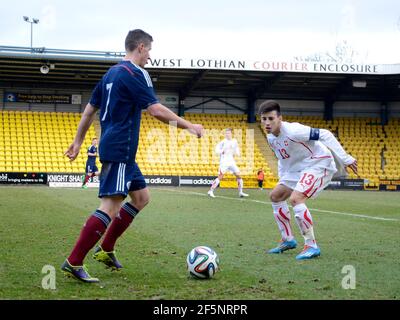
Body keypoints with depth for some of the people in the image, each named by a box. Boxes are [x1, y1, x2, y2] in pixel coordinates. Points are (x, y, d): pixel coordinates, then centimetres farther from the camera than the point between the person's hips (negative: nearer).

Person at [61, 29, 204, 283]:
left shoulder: (112, 73, 17)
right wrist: (189, 126, -10)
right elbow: (156, 110, -19)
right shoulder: (134, 73, -12)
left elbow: (89, 110, 20)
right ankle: (74, 262, -14)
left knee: (141, 197, 17)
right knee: (111, 207, -13)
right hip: (119, 150, -10)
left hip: (116, 149, 10)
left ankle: (106, 249, 18)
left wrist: (78, 142, 26)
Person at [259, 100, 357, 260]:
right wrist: (282, 180, 18)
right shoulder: (271, 138, 1)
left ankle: (312, 246, -18)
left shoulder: (292, 131, -28)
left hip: (319, 164, -10)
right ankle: (288, 240, 24)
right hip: (298, 168, 10)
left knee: (295, 198, -28)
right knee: (275, 195, 14)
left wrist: (346, 159, -28)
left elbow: (325, 134, -27)